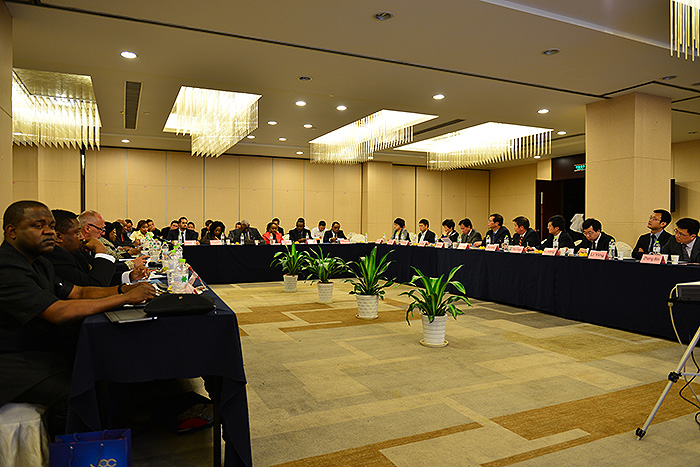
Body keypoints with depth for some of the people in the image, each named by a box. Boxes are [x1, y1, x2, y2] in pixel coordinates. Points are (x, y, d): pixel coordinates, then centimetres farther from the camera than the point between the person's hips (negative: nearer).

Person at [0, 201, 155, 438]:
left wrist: (124, 289, -11)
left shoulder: (39, 263, 10)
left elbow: (79, 292, 8)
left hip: (43, 347, 9)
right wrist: (125, 299, -27)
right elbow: (59, 312, -30)